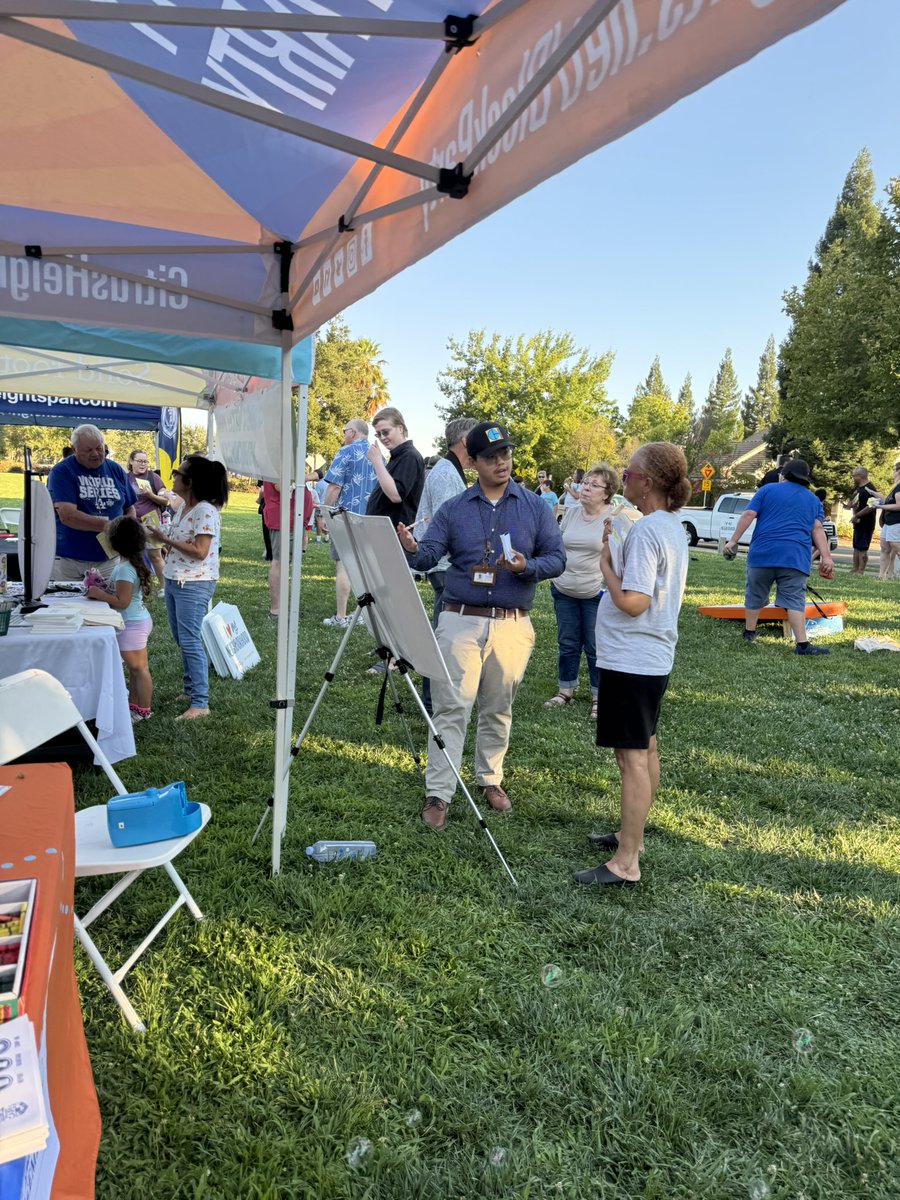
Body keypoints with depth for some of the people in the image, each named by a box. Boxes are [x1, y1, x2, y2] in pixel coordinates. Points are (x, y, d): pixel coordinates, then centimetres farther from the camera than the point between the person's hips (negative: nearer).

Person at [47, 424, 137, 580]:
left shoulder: (116, 470, 9)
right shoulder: (61, 472, -5)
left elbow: (129, 509, 13)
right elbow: (67, 516, -16)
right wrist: (105, 526, -22)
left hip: (109, 559, 3)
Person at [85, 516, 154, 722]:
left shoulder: (124, 569, -22)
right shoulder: (135, 563, 8)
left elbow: (122, 601, -23)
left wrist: (99, 594, -16)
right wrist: (102, 589, 9)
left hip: (132, 624, -10)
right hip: (139, 619, 10)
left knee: (138, 668, 0)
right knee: (135, 668, 18)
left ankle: (143, 711, 9)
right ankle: (133, 705, 29)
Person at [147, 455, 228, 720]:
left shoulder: (205, 511, -18)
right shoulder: (183, 507, 11)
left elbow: (199, 551, -23)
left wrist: (166, 539, -18)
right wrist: (160, 538, 2)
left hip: (194, 585, -10)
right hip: (174, 580, 10)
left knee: (190, 642, -8)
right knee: (181, 640, 17)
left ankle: (200, 703, -3)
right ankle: (190, 690, 31)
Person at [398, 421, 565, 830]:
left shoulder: (535, 507, 6)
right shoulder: (453, 509, 5)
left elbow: (557, 559, 2)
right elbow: (430, 555, -5)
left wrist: (526, 566, -18)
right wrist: (411, 550, -28)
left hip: (512, 625, 1)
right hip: (460, 621, -1)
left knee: (498, 710, 14)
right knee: (451, 708, -4)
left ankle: (491, 779, 31)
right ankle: (438, 793, 2)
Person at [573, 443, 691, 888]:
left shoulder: (646, 530, -20)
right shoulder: (672, 525, 11)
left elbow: (632, 601, -23)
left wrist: (605, 563, -12)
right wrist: (614, 552, 7)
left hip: (630, 659, -11)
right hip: (653, 657, 11)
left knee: (631, 756, -6)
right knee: (644, 749, 19)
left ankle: (625, 864, 2)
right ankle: (631, 834, 34)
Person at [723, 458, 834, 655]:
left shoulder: (768, 489, 10)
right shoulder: (813, 500, 18)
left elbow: (748, 515, 0)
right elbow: (817, 529, 6)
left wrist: (733, 540, 0)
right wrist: (826, 557, 0)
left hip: (762, 553, -1)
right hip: (796, 558, 1)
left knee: (754, 596, 14)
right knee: (795, 601, -2)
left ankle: (749, 634, 26)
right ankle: (802, 644, -10)